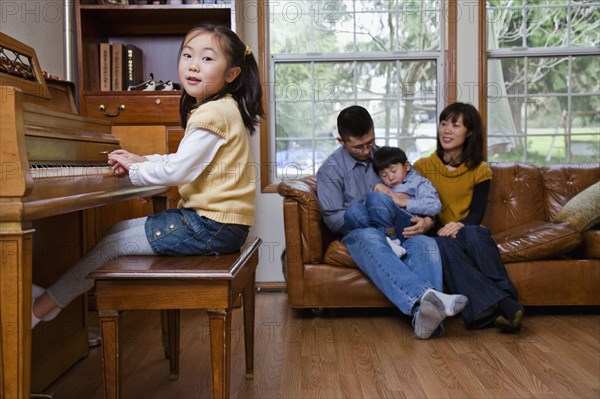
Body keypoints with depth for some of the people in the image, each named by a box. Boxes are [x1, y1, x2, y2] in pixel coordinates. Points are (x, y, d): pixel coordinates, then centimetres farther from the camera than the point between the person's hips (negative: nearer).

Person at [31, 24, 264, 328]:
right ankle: (58, 296, 22)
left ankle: (40, 308, 12)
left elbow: (179, 171, -22)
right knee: (116, 231, 14)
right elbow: (187, 161, 23)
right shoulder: (222, 108, 14)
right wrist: (143, 161, 16)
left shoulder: (213, 113, -18)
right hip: (215, 217, 10)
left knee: (113, 245, -4)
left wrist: (135, 170, -6)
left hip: (211, 226, -10)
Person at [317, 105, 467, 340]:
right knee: (371, 238, -40)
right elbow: (334, 219, -3)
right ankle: (424, 296, -62)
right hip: (358, 233, -3)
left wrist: (426, 220, -9)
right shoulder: (330, 170, 6)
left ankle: (424, 315, -52)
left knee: (426, 243, -32)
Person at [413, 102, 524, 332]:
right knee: (445, 244, -36)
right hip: (436, 235, 0)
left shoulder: (480, 171, 11)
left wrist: (460, 225, -25)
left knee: (474, 233, -35)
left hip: (469, 234, 1)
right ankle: (503, 305, -45)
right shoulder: (422, 166, 10)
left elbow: (477, 213, -2)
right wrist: (434, 224, -22)